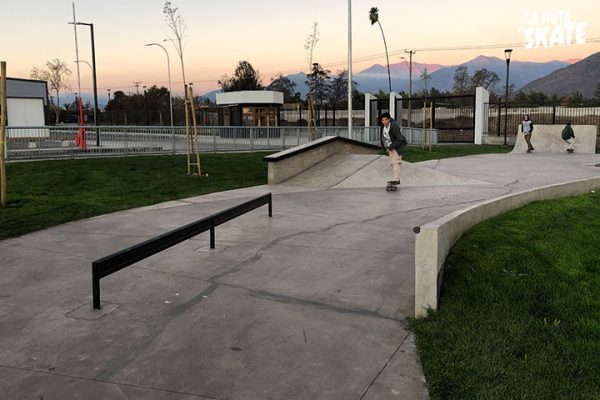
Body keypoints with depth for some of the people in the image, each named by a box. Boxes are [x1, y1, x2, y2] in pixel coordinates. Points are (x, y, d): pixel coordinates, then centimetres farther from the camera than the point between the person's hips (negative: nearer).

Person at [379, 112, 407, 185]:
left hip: (396, 147, -9)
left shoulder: (394, 127, -24)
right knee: (392, 163, 11)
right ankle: (396, 178, 18)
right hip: (390, 147, 9)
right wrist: (386, 148, 9)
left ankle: (396, 179, -18)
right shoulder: (383, 127, -1)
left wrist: (391, 147, -24)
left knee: (396, 162, -15)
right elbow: (382, 138, 12)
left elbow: (399, 139, -25)